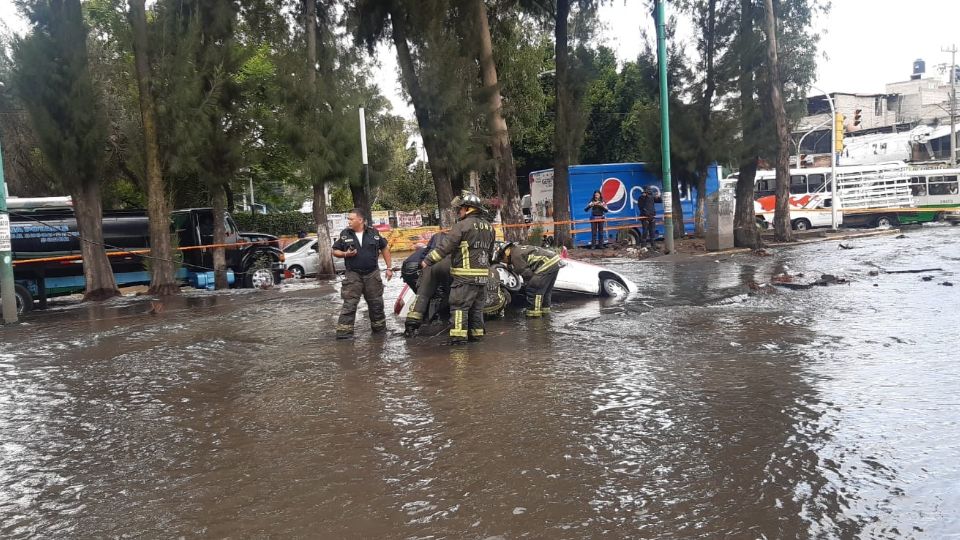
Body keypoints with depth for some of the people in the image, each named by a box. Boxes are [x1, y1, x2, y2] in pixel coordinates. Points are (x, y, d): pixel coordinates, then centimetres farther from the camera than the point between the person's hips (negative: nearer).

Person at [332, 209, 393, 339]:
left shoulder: (373, 232, 1)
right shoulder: (344, 234, 1)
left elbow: (384, 249, 10)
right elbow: (335, 251, 7)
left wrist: (389, 268, 7)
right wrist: (345, 254, -14)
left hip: (372, 274, 2)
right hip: (353, 275, -1)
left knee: (376, 303, 12)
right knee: (349, 304, -8)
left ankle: (379, 328, 28)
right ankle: (344, 332, -6)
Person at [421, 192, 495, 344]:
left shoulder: (463, 225, -10)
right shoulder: (488, 227, 14)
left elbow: (444, 246, -12)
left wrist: (427, 261, -6)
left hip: (466, 275, -8)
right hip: (483, 274, 8)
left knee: (459, 306, -6)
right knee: (477, 307, 15)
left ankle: (458, 337, -10)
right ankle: (476, 334, 20)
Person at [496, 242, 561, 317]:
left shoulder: (516, 256, -7)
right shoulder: (519, 248, 23)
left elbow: (526, 273, -8)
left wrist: (526, 286, 8)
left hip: (547, 264, -10)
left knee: (532, 289, -5)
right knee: (546, 289, 22)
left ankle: (534, 311, -3)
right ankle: (545, 308, 30)